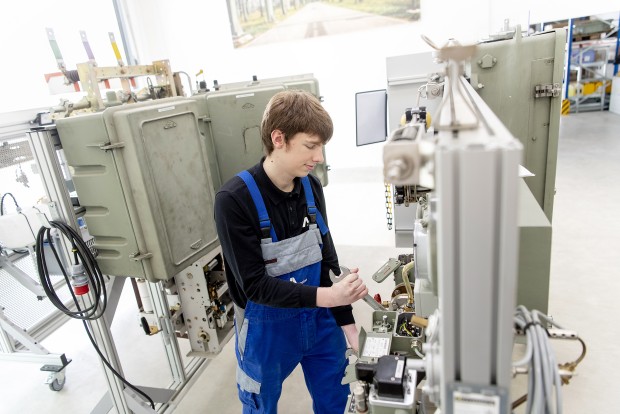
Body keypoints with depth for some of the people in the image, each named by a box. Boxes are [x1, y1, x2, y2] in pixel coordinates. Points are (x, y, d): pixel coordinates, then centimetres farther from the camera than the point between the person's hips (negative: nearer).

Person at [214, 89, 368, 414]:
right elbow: (254, 285, -24)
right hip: (267, 328, -4)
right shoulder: (234, 200, -25)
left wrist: (346, 321, -4)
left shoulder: (311, 186, -8)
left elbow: (327, 260, -2)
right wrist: (326, 295, -33)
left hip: (319, 320, 4)